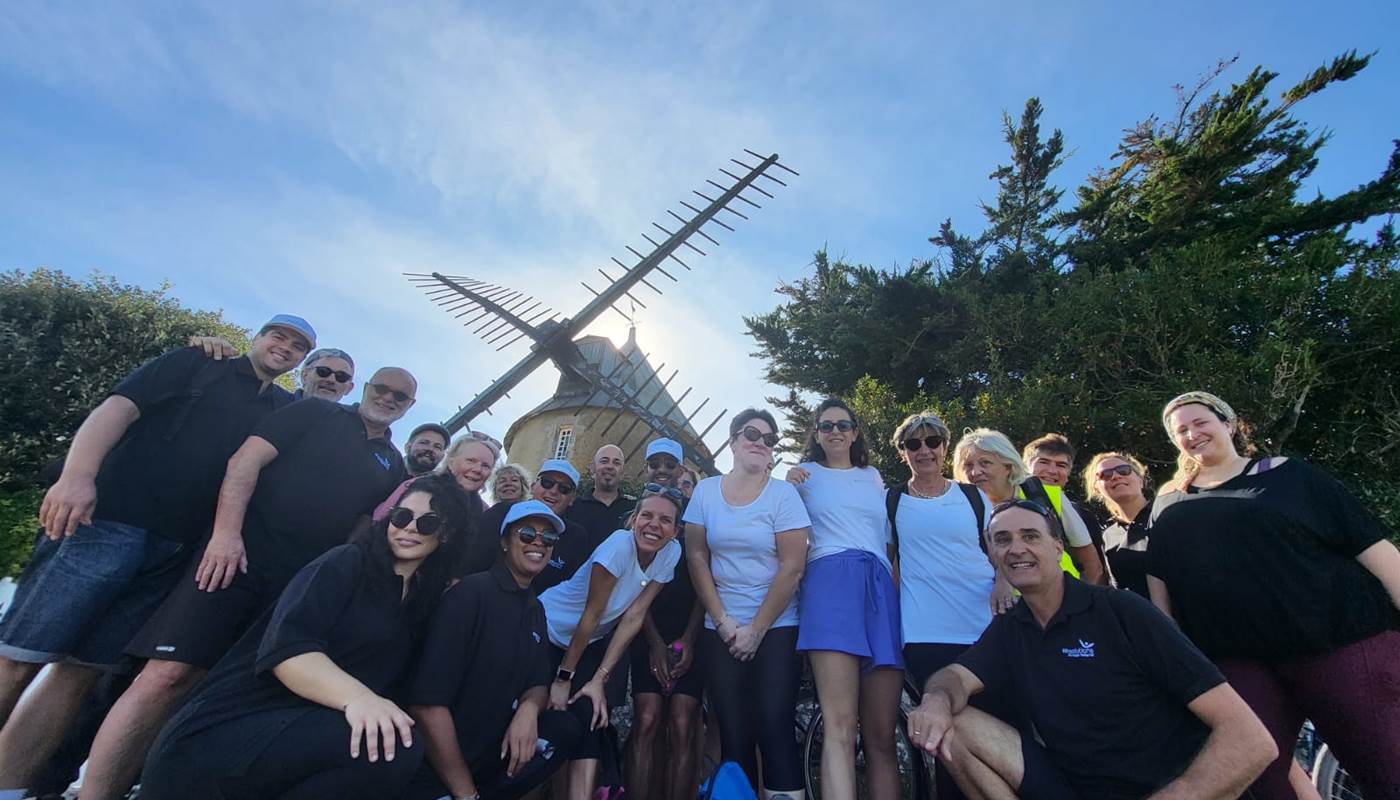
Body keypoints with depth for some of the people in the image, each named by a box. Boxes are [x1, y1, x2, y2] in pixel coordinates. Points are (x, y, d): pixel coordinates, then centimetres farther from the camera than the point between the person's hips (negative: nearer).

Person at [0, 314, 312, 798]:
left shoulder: (288, 410, 17)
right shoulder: (196, 363, 6)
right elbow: (117, 409, -5)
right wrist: (78, 473, -21)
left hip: (179, 549, 4)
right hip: (110, 521, -4)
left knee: (83, 671, 6)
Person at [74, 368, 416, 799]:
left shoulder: (393, 464, 17)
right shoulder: (316, 412, 6)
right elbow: (246, 460, -3)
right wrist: (226, 532, -14)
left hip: (298, 583, 4)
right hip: (241, 551, -3)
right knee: (170, 674, -11)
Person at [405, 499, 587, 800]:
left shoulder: (536, 609, 9)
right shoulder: (470, 594, -16)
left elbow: (538, 684, 10)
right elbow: (427, 703, -20)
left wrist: (529, 709, -15)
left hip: (493, 754, 7)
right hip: (435, 773, -7)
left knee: (566, 726, -11)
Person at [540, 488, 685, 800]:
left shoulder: (671, 553, -15)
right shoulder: (619, 545, -30)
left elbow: (634, 616, -12)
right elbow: (591, 615, -23)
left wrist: (599, 679, -14)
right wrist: (564, 677, -15)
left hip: (592, 641, 4)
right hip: (548, 630, -4)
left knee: (589, 722, -9)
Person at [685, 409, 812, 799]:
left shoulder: (783, 494, -4)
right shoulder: (705, 491, 3)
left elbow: (792, 567, -8)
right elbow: (696, 557, 3)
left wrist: (756, 630, -10)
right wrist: (724, 622, -4)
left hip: (776, 629, -2)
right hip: (720, 632, 2)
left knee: (775, 730, -7)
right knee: (734, 736, 3)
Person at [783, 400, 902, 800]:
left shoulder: (874, 477, 25)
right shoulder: (804, 474, 16)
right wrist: (787, 488, 0)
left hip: (880, 586, 4)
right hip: (829, 582, -3)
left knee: (881, 737, 0)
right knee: (840, 727, -17)